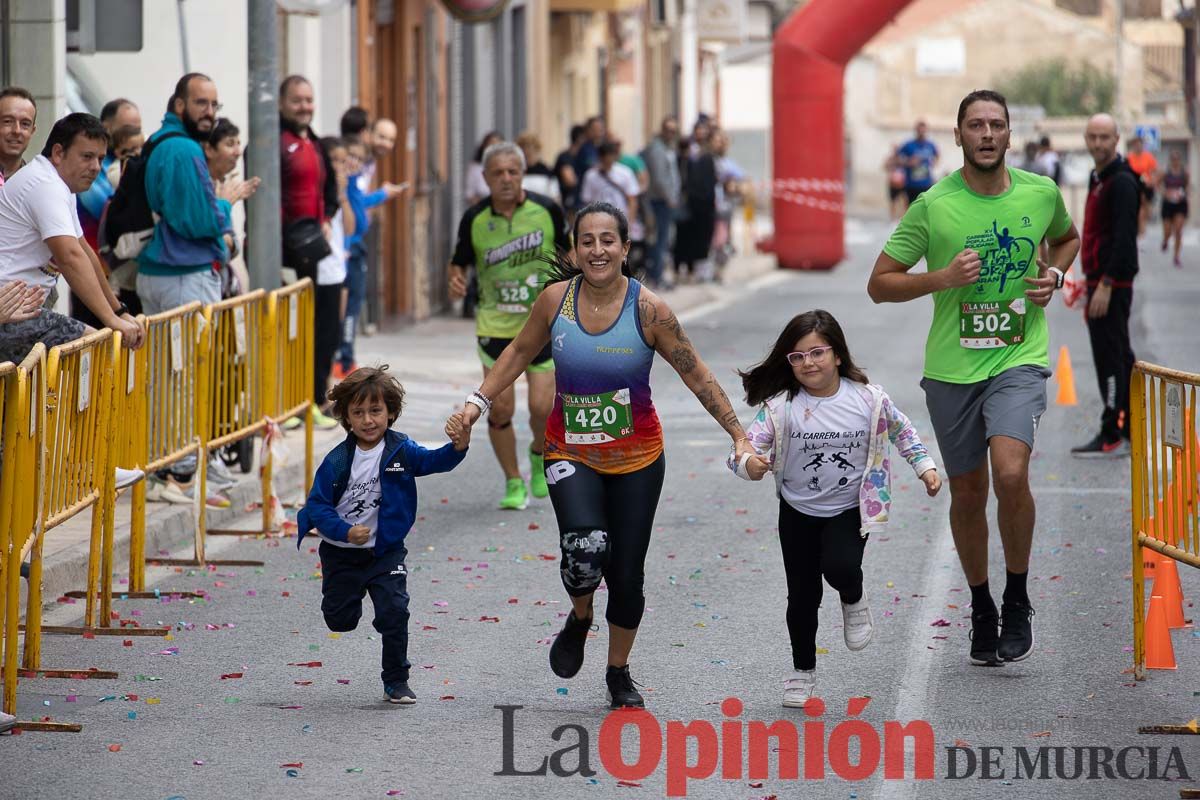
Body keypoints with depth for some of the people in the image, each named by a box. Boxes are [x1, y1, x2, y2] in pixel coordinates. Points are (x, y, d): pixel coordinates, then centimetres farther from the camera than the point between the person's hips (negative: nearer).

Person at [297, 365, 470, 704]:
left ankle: (396, 681, 5)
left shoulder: (401, 450, -10)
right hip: (342, 554, 0)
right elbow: (317, 505, -13)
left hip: (386, 552, 0)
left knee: (394, 612, -11)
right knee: (340, 619, 10)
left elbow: (433, 461, -26)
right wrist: (345, 531, -27)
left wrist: (457, 447, -47)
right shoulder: (337, 461, -13)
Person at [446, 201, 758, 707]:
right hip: (570, 454, 0)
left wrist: (738, 436, -6)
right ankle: (579, 618, 10)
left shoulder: (648, 310, -12)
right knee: (585, 547, -25)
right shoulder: (556, 299, -7)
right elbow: (520, 352, 10)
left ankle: (618, 674, 29)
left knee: (627, 574, 4)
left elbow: (696, 375, -5)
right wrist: (477, 403, 4)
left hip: (637, 458, 0)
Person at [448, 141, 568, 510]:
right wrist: (456, 280, -15)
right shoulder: (474, 219, -5)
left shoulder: (547, 210, -6)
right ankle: (514, 483, 15)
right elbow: (460, 261, 7)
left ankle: (540, 456, 27)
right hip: (495, 324, 1)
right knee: (500, 408, -4)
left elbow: (569, 253, 8)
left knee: (542, 406, -8)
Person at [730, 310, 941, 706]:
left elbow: (900, 429, 7)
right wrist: (749, 464, -41)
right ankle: (803, 671, 26)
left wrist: (924, 466, 5)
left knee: (840, 567, -28)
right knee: (803, 594, 7)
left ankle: (854, 600, 10)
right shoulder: (780, 406, -15)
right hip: (799, 511, 1)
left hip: (850, 509, -1)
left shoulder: (868, 399, -12)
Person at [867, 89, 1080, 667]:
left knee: (1010, 472, -22)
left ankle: (1017, 600, -2)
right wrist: (942, 278, -18)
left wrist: (1054, 274, 3)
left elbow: (1067, 238, 24)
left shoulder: (1041, 193, 0)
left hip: (1019, 359, -1)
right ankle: (981, 609, 31)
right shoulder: (933, 206, -7)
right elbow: (879, 284, -3)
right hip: (951, 367, 1)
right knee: (968, 492, 10)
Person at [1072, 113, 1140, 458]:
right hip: (1100, 280, 11)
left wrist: (1105, 285, -24)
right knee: (1120, 356, 15)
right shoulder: (1098, 178, 15)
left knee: (1110, 358, -9)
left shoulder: (1122, 182, -16)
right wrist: (1089, 278, 23)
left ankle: (1112, 436, -7)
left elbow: (1124, 238, -22)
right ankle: (1130, 432, 22)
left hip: (1112, 284, -11)